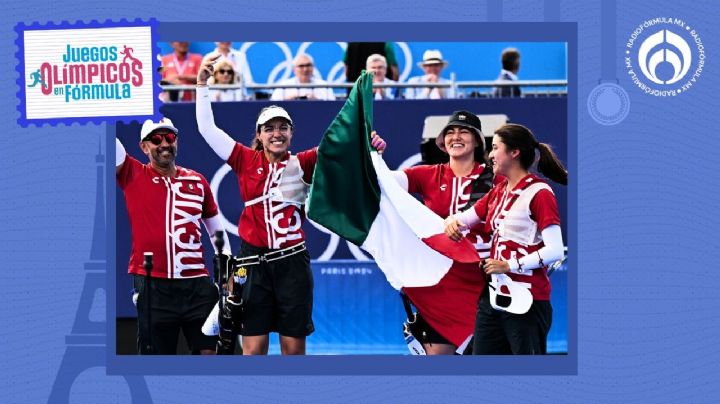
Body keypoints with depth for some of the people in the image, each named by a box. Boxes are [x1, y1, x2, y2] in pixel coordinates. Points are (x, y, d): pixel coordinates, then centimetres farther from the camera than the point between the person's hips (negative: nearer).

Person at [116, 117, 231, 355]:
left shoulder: (197, 181, 11)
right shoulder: (133, 176, 4)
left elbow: (216, 230, 19)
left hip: (197, 284, 2)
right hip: (152, 284, -2)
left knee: (208, 350, 0)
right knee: (156, 353, 1)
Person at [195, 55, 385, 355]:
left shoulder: (302, 164, 4)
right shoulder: (246, 161, 5)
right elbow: (207, 128, 4)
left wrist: (367, 143, -29)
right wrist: (202, 84, -2)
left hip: (292, 262, 0)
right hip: (254, 262, 0)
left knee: (294, 348, 4)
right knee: (253, 348, 1)